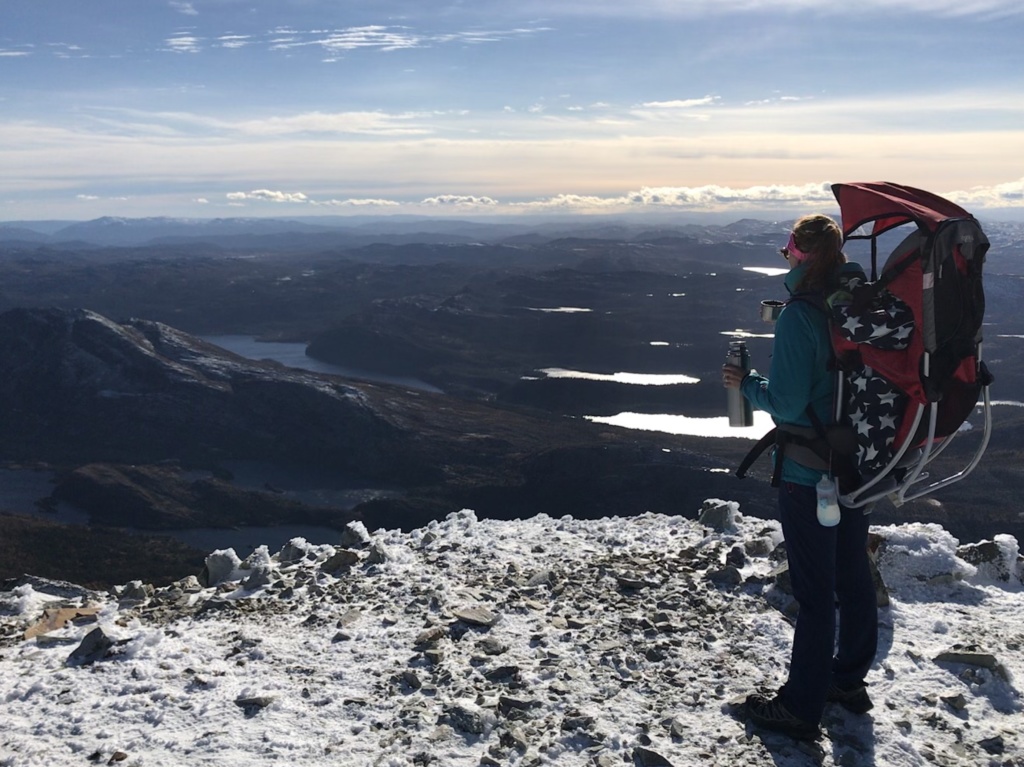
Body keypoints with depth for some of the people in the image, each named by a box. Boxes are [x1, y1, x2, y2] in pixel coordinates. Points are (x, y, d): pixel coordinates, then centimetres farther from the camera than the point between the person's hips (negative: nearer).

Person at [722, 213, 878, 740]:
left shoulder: (799, 316, -21)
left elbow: (786, 403, -23)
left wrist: (747, 384, -5)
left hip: (807, 473, -7)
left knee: (813, 590, 2)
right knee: (853, 575, 20)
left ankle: (801, 708, 17)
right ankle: (849, 679, 38)